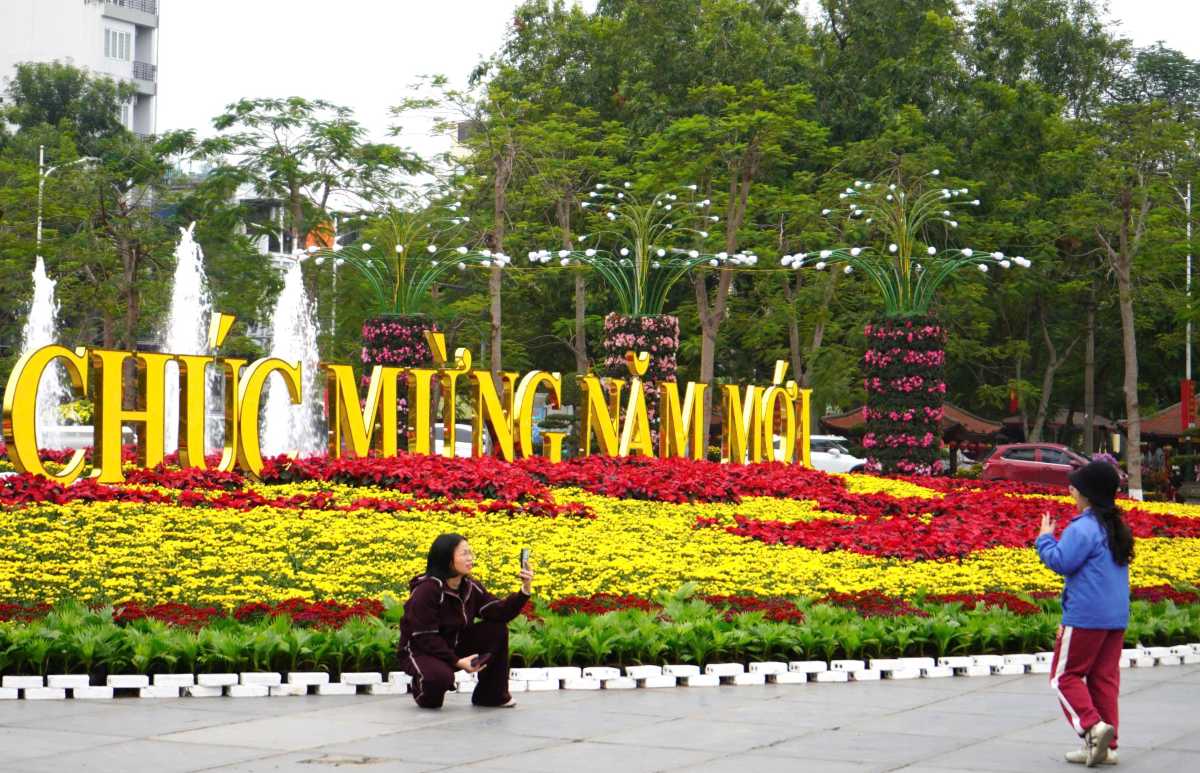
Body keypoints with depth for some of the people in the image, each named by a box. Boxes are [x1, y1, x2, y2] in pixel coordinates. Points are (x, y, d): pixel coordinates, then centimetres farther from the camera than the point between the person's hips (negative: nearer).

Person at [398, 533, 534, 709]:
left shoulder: (470, 587, -3)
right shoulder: (426, 590, -24)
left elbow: (499, 613, -9)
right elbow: (424, 637, -25)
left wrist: (525, 590, -23)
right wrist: (457, 661, -28)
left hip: (454, 646, 7)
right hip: (421, 652, -7)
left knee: (497, 628, -10)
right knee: (441, 677, -40)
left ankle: (491, 695, 1)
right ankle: (424, 690, 1)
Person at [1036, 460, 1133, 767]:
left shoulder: (1082, 528, -15)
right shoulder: (1117, 528, 13)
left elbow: (1061, 562, -20)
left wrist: (1045, 539, -4)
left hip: (1085, 616, -8)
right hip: (1116, 618, 8)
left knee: (1065, 675, 2)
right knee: (1104, 678, 10)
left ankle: (1093, 726, -15)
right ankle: (1106, 746, 8)